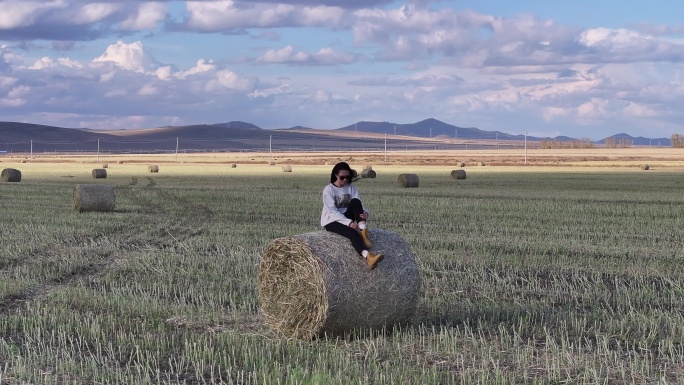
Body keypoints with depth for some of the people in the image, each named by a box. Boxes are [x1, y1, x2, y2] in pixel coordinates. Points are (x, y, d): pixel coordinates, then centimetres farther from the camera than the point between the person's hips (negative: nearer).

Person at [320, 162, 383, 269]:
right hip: (331, 221, -5)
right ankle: (368, 256, -59)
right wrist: (349, 223, -31)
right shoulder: (328, 189, -12)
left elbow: (359, 205, -4)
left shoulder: (351, 188, 5)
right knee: (352, 233, -36)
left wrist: (365, 213, -30)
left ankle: (363, 232, -37)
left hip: (346, 218, 5)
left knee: (356, 202, -25)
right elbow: (332, 211, -20)